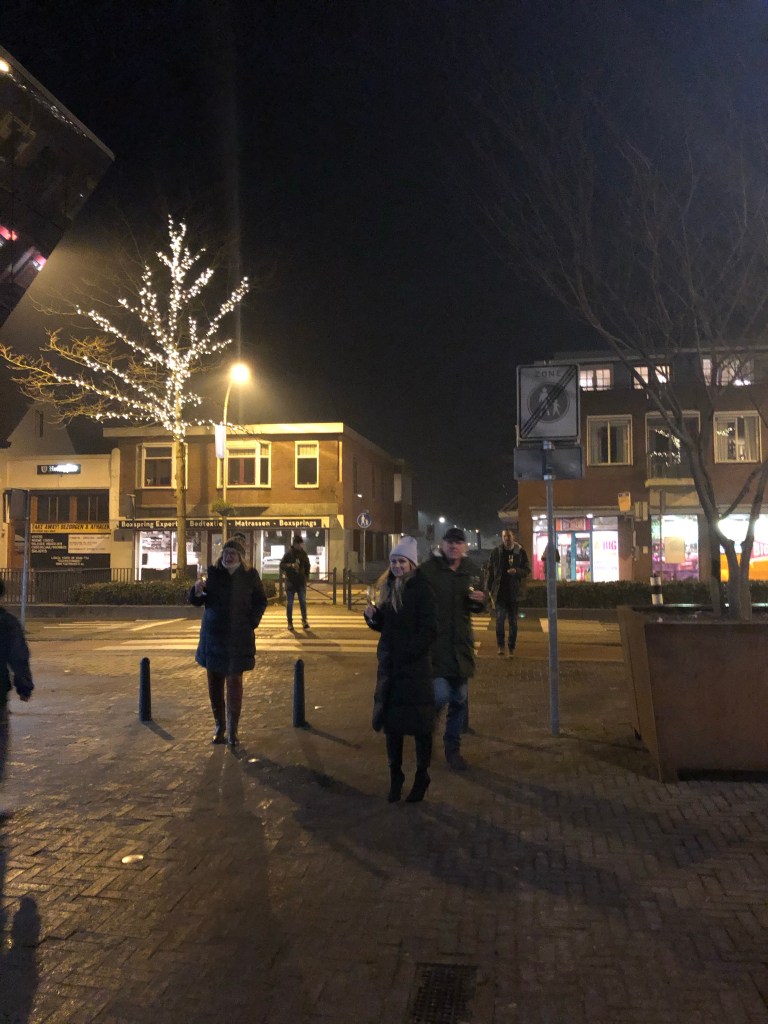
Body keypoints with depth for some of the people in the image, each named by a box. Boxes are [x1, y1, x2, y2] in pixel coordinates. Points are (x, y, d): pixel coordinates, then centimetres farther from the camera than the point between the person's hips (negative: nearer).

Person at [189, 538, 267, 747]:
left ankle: (232, 731, 4)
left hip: (238, 637, -2)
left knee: (234, 682, -2)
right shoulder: (213, 573, 0)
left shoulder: (250, 576, -2)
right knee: (214, 683, 8)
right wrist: (198, 591, -20)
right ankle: (219, 727, 21)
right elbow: (197, 601, 2)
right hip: (213, 635, 2)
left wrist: (251, 622, -4)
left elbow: (261, 601, 7)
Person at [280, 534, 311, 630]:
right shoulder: (288, 553, -5)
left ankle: (304, 621, 7)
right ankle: (290, 622, 10)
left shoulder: (304, 554, 6)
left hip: (301, 582, 2)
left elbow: (307, 567, 16)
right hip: (290, 582, -2)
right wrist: (291, 566, -24)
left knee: (303, 602, 0)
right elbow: (282, 565, -9)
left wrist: (306, 577, 8)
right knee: (289, 603, 3)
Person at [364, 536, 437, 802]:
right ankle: (395, 775, 25)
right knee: (391, 720, 12)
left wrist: (409, 652, -21)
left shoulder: (421, 588, -10)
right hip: (389, 663, 6)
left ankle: (422, 776, 18)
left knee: (419, 722, 3)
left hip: (415, 664, -6)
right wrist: (372, 615, -5)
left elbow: (428, 628, -14)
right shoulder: (387, 587, 10)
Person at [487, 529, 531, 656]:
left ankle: (511, 648, 17)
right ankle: (501, 646, 1)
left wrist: (516, 571, -18)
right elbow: (490, 571, 6)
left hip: (514, 592, 1)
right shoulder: (496, 552, 1)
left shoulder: (521, 552, 1)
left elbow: (527, 570, 3)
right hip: (499, 592, -1)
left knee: (513, 621, 7)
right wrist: (490, 589, 2)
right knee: (500, 618, -12)